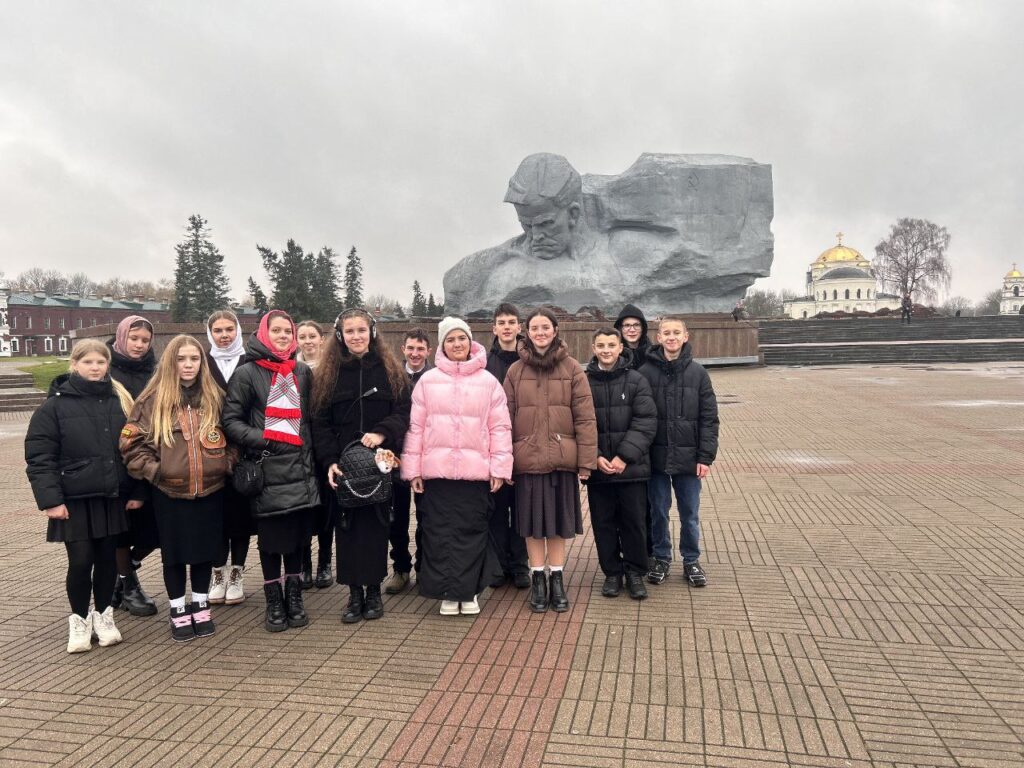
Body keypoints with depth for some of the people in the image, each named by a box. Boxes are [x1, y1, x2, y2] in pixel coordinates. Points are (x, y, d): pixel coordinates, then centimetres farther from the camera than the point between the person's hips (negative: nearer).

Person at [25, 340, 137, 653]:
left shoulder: (120, 401, 5)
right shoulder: (55, 406, -5)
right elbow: (38, 457, -7)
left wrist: (137, 492, 5)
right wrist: (50, 499, -13)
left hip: (113, 498, 3)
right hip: (75, 500, -3)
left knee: (107, 559, 12)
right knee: (80, 562, 1)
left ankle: (103, 614, 30)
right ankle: (79, 619, 23)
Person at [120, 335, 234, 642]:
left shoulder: (215, 398, 3)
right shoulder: (153, 400, -4)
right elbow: (131, 442, -2)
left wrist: (227, 464, 0)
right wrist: (153, 470, -10)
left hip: (210, 491, 2)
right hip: (169, 493, -2)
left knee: (205, 550, 12)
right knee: (174, 553, 10)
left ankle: (200, 606, 28)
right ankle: (179, 612, 24)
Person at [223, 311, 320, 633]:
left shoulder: (302, 372, 13)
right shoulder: (247, 373, -1)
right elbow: (231, 420, -3)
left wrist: (313, 455, 10)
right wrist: (258, 440, -17)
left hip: (300, 468, 4)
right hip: (267, 470, -3)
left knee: (297, 534, 9)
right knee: (271, 536, 4)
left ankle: (294, 597, 23)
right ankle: (274, 601, 19)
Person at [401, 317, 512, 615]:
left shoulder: (488, 381, 5)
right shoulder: (428, 380, 5)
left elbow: (500, 427, 4)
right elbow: (416, 426, 5)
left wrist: (500, 468, -2)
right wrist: (413, 469, 1)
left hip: (476, 471, 0)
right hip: (436, 470, 1)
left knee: (472, 531, 5)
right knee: (440, 532, 4)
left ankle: (468, 591, 20)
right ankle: (447, 592, 18)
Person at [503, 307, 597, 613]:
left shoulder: (572, 369, 0)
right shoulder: (515, 371, 3)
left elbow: (585, 417, -3)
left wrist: (586, 460, -7)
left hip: (561, 458, 0)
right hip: (527, 458, 1)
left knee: (558, 520, 9)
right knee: (533, 522, 8)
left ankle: (557, 579, 25)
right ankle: (538, 580, 23)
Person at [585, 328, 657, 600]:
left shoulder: (636, 381, 0)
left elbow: (646, 422, -6)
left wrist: (625, 455, -14)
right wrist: (594, 457, -12)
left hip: (631, 467, -1)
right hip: (597, 468, 1)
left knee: (635, 522, 8)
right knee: (603, 523, 10)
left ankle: (635, 572, 25)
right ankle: (612, 572, 25)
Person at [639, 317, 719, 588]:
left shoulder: (697, 373, -1)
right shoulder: (646, 372, -3)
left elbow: (709, 418, 0)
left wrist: (705, 457, -5)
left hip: (688, 458, 1)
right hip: (657, 457, 0)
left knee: (690, 514, 10)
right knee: (658, 512, 11)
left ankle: (691, 561, 27)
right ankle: (661, 558, 28)